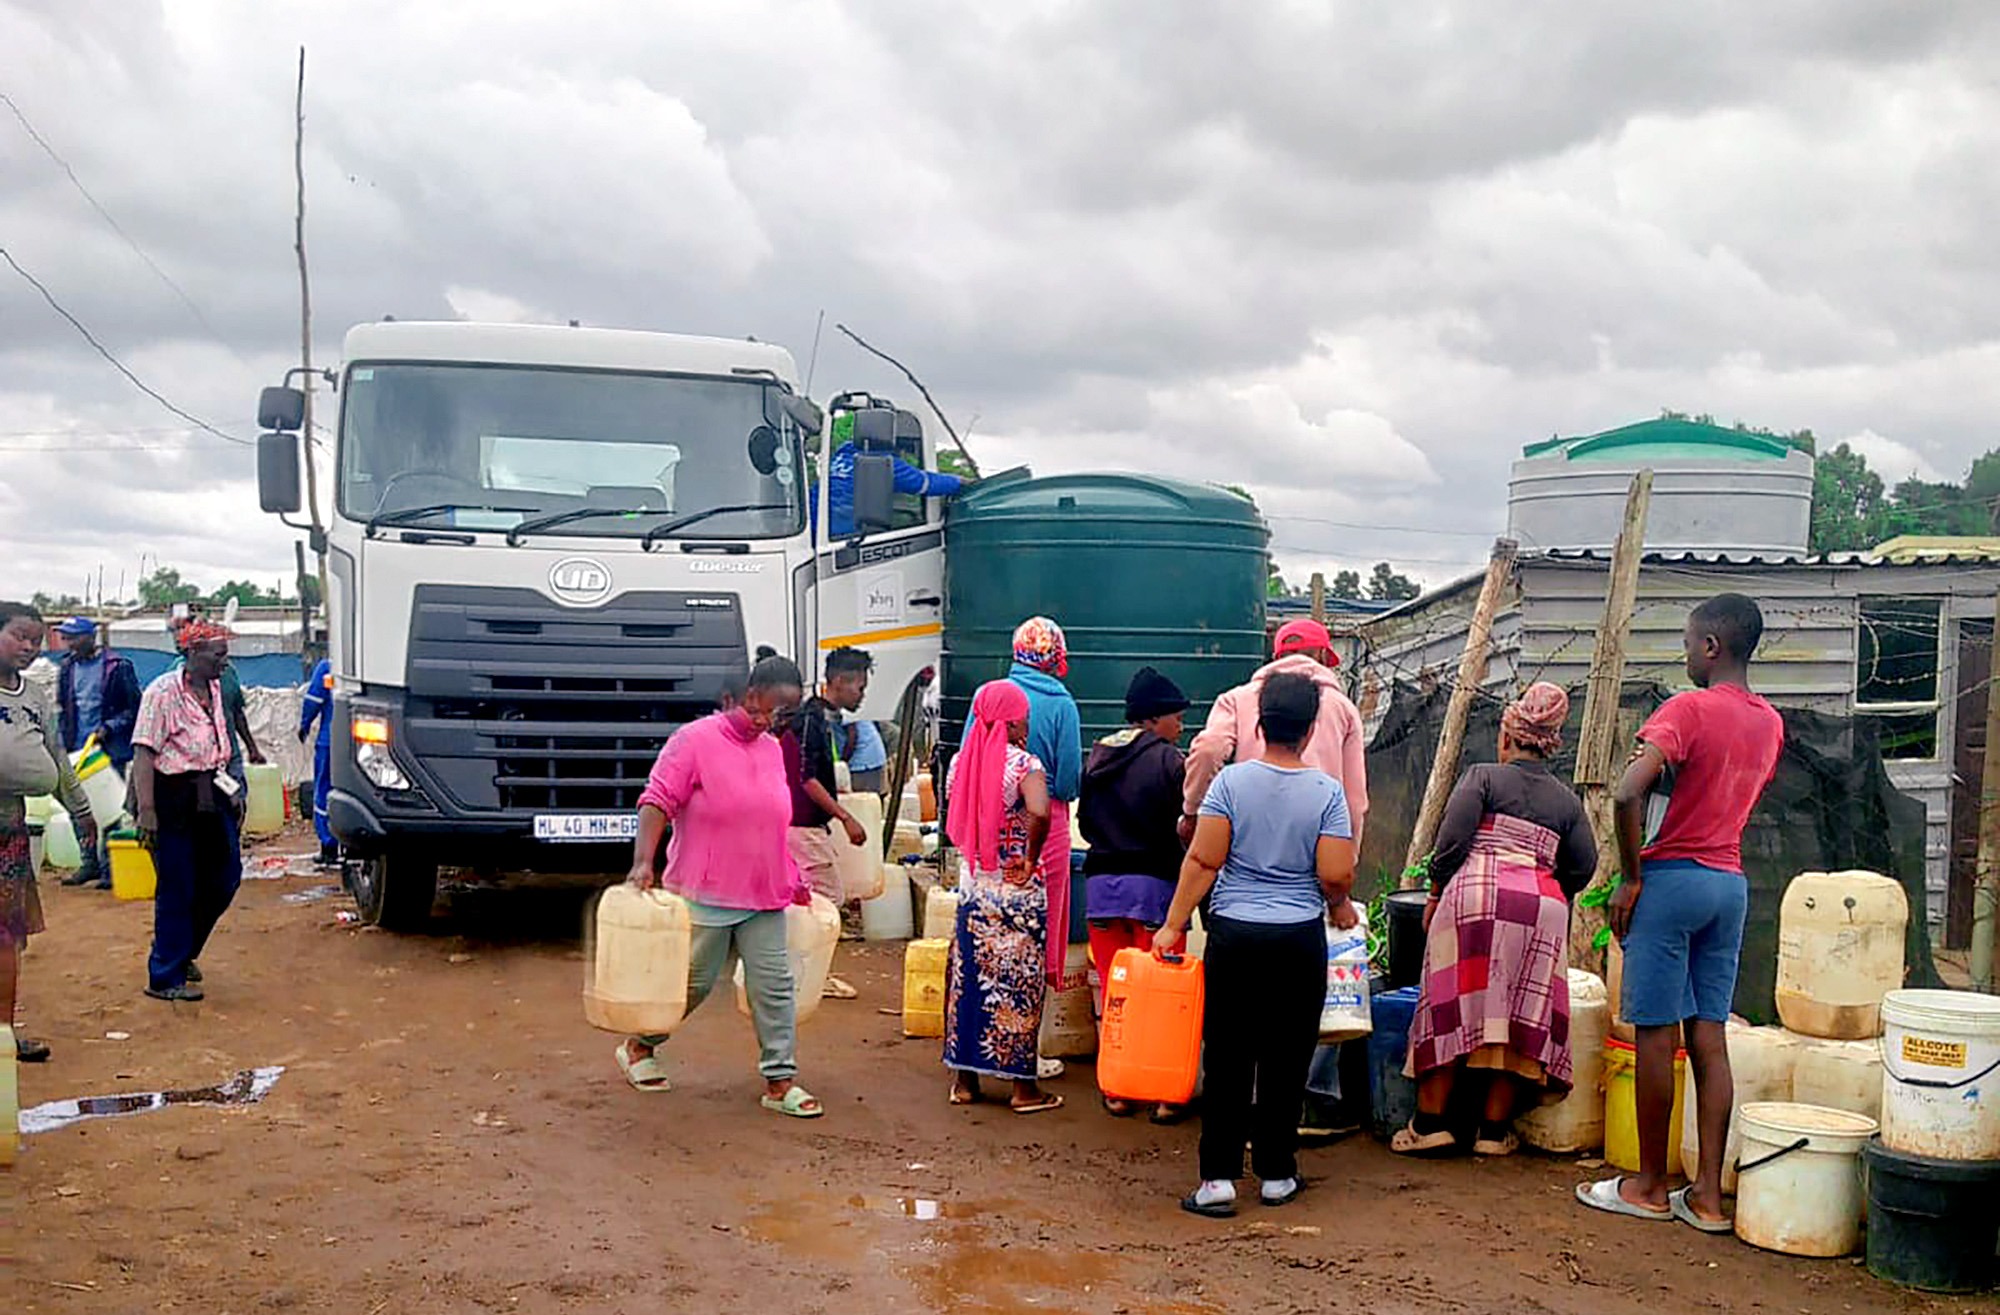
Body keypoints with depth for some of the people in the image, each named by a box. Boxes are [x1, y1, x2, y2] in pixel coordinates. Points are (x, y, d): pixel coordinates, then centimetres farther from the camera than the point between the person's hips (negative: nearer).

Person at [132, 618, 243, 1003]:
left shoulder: (214, 688, 11)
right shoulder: (163, 692, -14)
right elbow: (144, 754, -18)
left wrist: (231, 788, 17)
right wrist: (146, 811, -23)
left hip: (210, 795, 8)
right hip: (174, 798, -8)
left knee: (225, 876, 11)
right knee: (178, 888, -2)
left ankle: (183, 952, 30)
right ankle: (165, 978, 9)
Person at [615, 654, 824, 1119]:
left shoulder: (772, 750, 12)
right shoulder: (697, 740, -10)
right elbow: (657, 801, -16)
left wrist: (794, 880, 21)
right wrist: (644, 861, -26)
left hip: (764, 898, 6)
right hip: (705, 894, -6)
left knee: (774, 985, 2)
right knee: (694, 982, 6)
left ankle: (780, 1081, 8)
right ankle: (639, 1047, 30)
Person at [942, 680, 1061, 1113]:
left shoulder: (961, 763, 4)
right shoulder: (1024, 764, -14)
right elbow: (1039, 814, -31)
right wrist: (1031, 860, -19)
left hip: (971, 887, 5)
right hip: (1017, 893, -5)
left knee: (968, 978, 12)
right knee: (1018, 982, 3)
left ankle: (964, 1079, 19)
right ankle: (1023, 1086, 10)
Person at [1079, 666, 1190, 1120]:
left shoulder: (1098, 755, 8)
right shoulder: (1167, 760, -9)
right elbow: (1184, 829, -11)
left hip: (1101, 881, 5)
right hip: (1153, 883, -5)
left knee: (1113, 990, 11)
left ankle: (1116, 1089, 16)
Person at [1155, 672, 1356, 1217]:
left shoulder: (1231, 780, -4)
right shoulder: (1326, 792, -4)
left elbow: (1203, 860, -7)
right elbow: (1335, 874, -9)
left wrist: (1174, 924, -1)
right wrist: (1339, 907, 12)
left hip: (1234, 933, 0)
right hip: (1300, 940, 0)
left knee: (1227, 1059, 4)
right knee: (1286, 1060, 10)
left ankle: (1218, 1178, 3)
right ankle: (1275, 1173, 20)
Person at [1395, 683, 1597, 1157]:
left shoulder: (1483, 777, 8)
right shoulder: (1567, 800, 19)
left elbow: (1452, 840, -3)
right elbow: (1582, 867, 13)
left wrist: (1436, 893, 7)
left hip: (1475, 892, -3)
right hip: (1542, 905, 3)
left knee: (1453, 1007, 2)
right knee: (1522, 1017, 7)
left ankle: (1430, 1122, 4)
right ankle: (1493, 1129, 10)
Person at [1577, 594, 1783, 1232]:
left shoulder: (1689, 708, -13)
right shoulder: (1771, 723, 11)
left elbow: (1629, 793, -24)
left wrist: (1630, 877, -13)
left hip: (1673, 876, -7)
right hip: (1731, 883, 7)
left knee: (1656, 1034, 1)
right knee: (1709, 1037, 8)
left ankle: (1650, 1186, 9)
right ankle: (1708, 1194, 10)